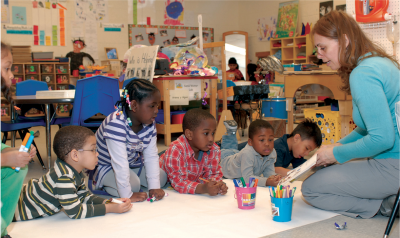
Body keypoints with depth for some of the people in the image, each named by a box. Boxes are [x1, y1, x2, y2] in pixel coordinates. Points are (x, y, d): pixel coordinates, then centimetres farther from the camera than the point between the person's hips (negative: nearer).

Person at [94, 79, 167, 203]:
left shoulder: (150, 124, -13)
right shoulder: (116, 124, -37)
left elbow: (151, 156, -14)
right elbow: (120, 162, -39)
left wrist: (154, 187, -21)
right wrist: (127, 195, -38)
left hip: (132, 163, 7)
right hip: (105, 166, -7)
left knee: (161, 177, -1)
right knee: (133, 184, -27)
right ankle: (102, 183, 1)